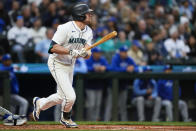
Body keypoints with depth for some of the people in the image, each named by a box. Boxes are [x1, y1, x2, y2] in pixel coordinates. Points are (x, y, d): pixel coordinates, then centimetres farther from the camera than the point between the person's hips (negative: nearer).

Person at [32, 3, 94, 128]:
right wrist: (72, 51, -34)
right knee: (70, 96, -14)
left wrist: (85, 53, -30)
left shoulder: (88, 31, 0)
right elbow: (53, 48, -26)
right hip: (57, 64, -8)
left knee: (61, 97, 16)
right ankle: (66, 118, 13)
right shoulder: (65, 28, -23)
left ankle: (39, 103, 41)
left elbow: (88, 54, -7)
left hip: (70, 65, 8)